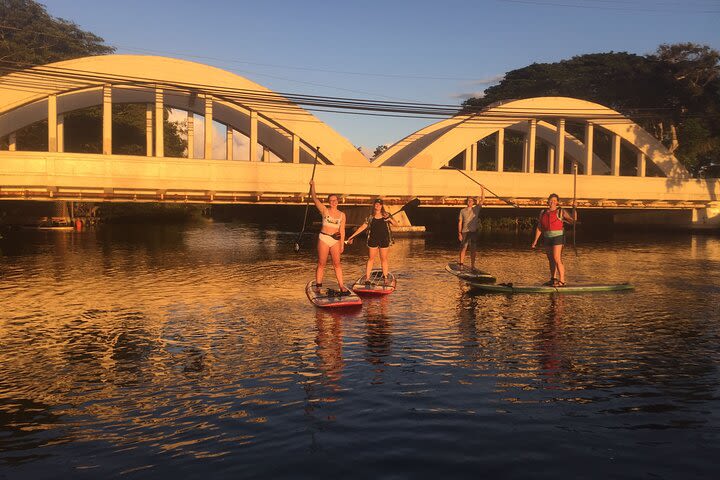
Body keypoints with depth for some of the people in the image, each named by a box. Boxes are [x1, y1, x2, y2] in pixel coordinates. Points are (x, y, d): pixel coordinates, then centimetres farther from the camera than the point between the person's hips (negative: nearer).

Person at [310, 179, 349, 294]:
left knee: (337, 263, -1)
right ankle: (318, 285, 8)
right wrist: (312, 185, -12)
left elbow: (342, 230, 7)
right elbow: (314, 198, -6)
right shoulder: (324, 210, 2)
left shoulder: (342, 215, 8)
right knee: (321, 264, 1)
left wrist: (342, 244, 3)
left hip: (336, 240, 2)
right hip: (323, 239, -2)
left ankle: (341, 286, 1)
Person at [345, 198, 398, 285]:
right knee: (371, 259, 2)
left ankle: (385, 278, 10)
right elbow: (362, 227, 5)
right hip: (373, 240, 0)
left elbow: (396, 224, 2)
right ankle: (367, 278, 3)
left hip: (384, 240, 0)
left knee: (384, 259, 5)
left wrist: (390, 219, -18)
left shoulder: (386, 215, 5)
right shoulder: (370, 217, 5)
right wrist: (352, 236, 2)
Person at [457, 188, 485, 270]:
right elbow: (460, 222, 5)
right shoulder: (462, 211, 6)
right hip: (465, 232, -1)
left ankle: (472, 266, 8)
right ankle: (461, 263, 12)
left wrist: (482, 191, -9)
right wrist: (459, 233, -2)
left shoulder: (476, 209, 9)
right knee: (463, 248, -2)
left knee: (473, 250, 2)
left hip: (473, 232, 1)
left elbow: (482, 200, 1)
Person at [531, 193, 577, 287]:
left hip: (558, 237, -6)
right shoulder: (543, 213, 8)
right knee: (551, 259, 13)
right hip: (547, 238, 6)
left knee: (557, 259, -12)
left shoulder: (560, 212, -5)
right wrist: (535, 241, 5)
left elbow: (573, 220, -10)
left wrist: (574, 209, -20)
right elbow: (539, 227, 8)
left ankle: (562, 281, -9)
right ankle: (553, 279, 24)